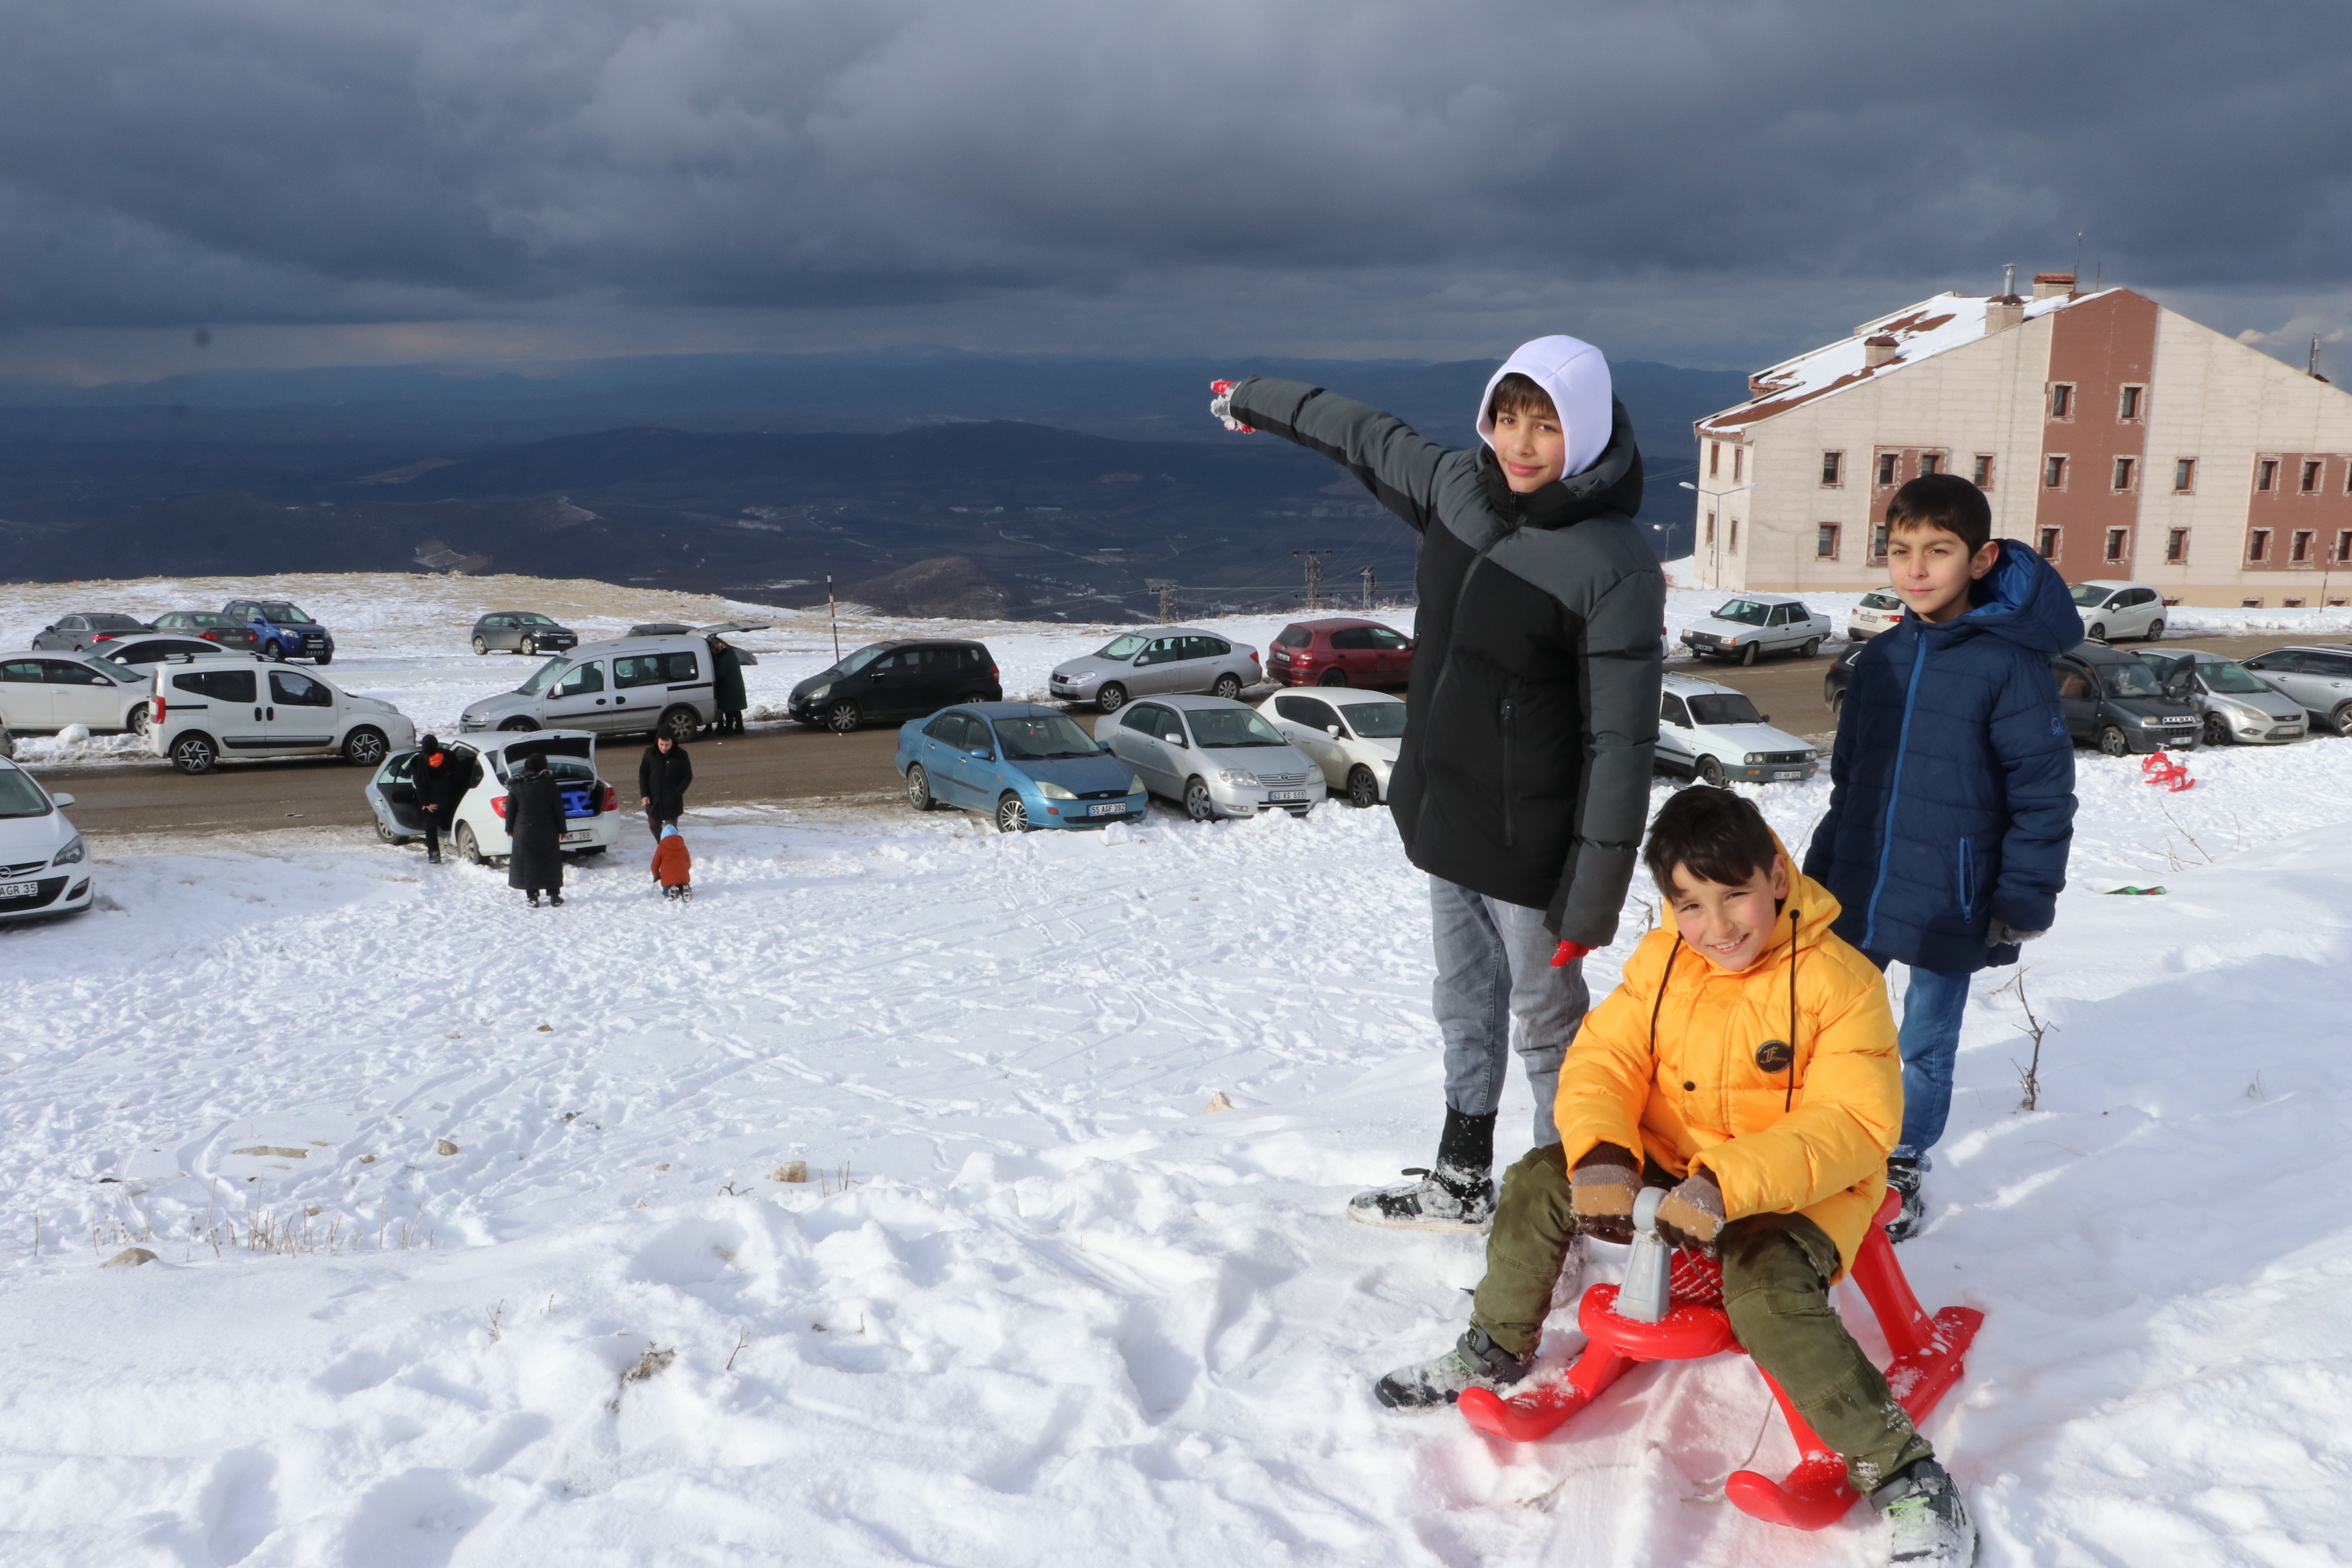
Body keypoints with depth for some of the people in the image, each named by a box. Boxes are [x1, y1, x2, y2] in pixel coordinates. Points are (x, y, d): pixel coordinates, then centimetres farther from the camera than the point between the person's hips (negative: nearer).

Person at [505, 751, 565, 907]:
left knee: (528, 864, 6)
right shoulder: (550, 785, -7)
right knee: (551, 864, 10)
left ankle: (533, 898, 4)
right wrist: (562, 829, 7)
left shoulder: (516, 786, -5)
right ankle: (554, 897, 12)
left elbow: (511, 810, 0)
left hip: (524, 832, 0)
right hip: (548, 833, 0)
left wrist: (510, 829, 13)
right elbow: (559, 809, -3)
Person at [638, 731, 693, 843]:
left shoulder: (681, 756, -13)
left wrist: (677, 793, -17)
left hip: (673, 800, -3)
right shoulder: (650, 753, -6)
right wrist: (644, 794, -3)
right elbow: (643, 774, 4)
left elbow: (688, 777, -6)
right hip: (653, 798, 3)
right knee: (654, 824, 13)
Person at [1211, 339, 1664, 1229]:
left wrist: (1593, 897, -21)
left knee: (1546, 1020, 6)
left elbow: (1620, 745, -21)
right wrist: (1254, 400, 34)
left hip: (1531, 846, -7)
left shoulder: (1614, 565, -21)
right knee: (1464, 1006, 20)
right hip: (1443, 819, 7)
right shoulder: (1458, 487, 0)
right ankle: (1460, 1181, 36)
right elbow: (1363, 435, 19)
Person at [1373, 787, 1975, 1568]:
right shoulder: (1661, 962, -3)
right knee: (1538, 1183, -9)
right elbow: (1603, 1059, -6)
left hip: (1799, 1187, -5)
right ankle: (1495, 1352, 16)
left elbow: (1853, 1125, -24)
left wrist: (1729, 1186, -37)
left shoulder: (1839, 979, -18)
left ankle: (1902, 1472, -15)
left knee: (1767, 1294, -33)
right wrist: (1601, 1156, -28)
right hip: (1671, 1164, 6)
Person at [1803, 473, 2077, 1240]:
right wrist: (1822, 867, 16)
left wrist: (2025, 894, -12)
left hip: (1950, 905, -5)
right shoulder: (1880, 657, 4)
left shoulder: (2009, 663, -14)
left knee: (1926, 1046, 12)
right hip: (1857, 890, 5)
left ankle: (1905, 1166, 31)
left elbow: (2043, 787, -11)